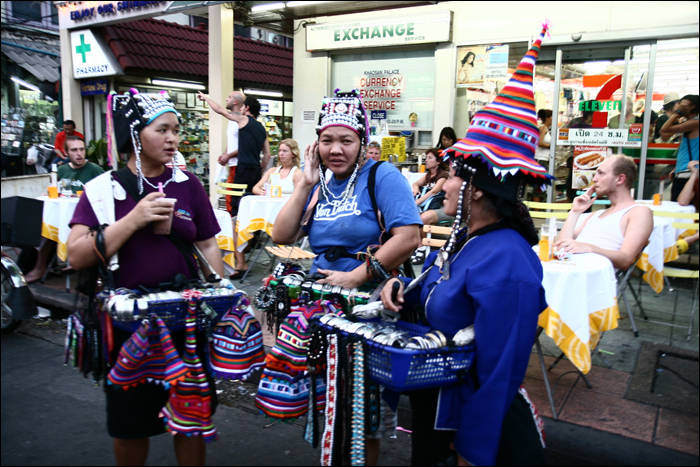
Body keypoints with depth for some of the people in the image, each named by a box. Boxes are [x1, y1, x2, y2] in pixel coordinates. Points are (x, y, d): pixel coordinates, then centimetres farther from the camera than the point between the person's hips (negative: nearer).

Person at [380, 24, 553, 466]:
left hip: (482, 425, -8)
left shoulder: (504, 265, -30)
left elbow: (499, 376, -27)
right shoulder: (465, 238, -1)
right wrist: (404, 287, -5)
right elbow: (439, 297, 16)